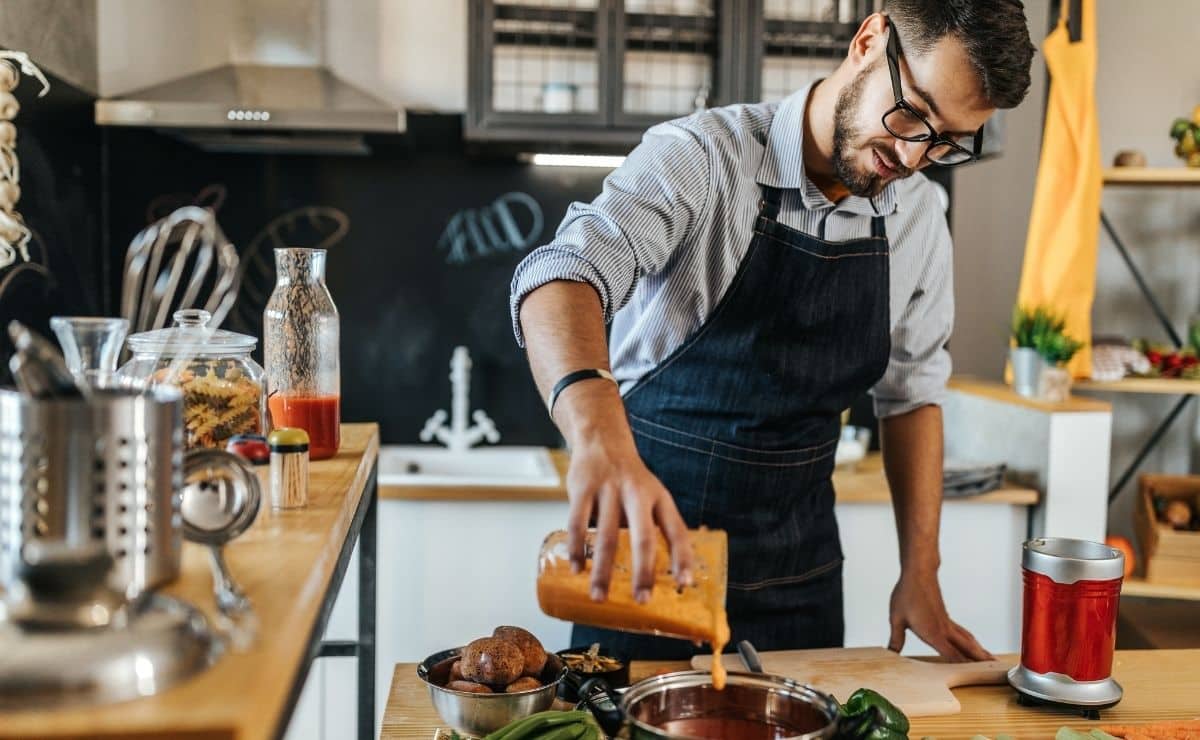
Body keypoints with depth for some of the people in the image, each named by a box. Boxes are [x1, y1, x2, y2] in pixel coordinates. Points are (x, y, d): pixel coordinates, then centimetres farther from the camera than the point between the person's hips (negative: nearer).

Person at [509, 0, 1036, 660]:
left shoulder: (918, 216, 0)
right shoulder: (700, 155, -17)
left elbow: (910, 392, 10)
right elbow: (562, 276, -35)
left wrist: (920, 572, 4)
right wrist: (599, 436, -54)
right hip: (647, 551, -4)